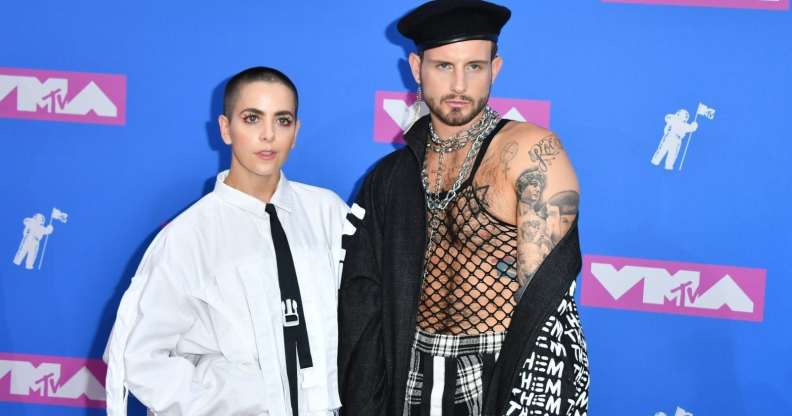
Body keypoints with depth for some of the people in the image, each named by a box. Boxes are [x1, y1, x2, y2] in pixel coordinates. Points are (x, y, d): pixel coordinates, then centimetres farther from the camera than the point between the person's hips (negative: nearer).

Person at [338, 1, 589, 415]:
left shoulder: (532, 151, -11)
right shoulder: (390, 177, 5)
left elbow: (543, 297, -14)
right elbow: (362, 307, 7)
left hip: (513, 376, -4)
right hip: (415, 379, 5)